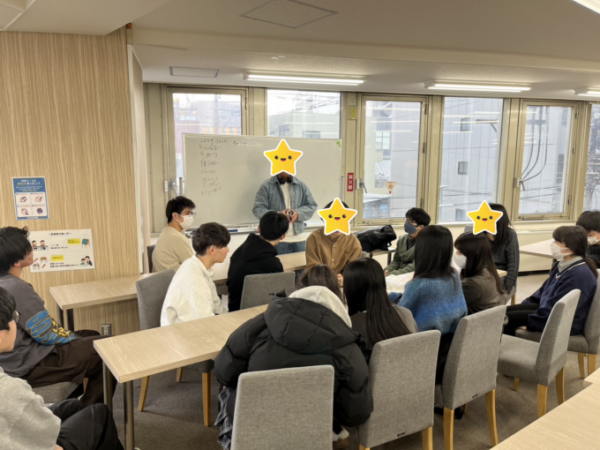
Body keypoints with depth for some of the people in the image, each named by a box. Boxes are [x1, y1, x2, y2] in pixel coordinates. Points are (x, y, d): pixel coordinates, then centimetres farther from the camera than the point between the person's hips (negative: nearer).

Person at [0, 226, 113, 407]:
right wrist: (76, 338, -3)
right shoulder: (16, 288, -27)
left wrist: (75, 337, 9)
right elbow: (48, 334, -21)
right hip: (28, 366, -10)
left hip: (18, 358, 10)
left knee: (91, 337, 20)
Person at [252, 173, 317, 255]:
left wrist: (299, 214, -12)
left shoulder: (301, 185, 8)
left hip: (299, 237, 4)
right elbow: (258, 209, -7)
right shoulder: (266, 186, -2)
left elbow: (312, 205, 9)